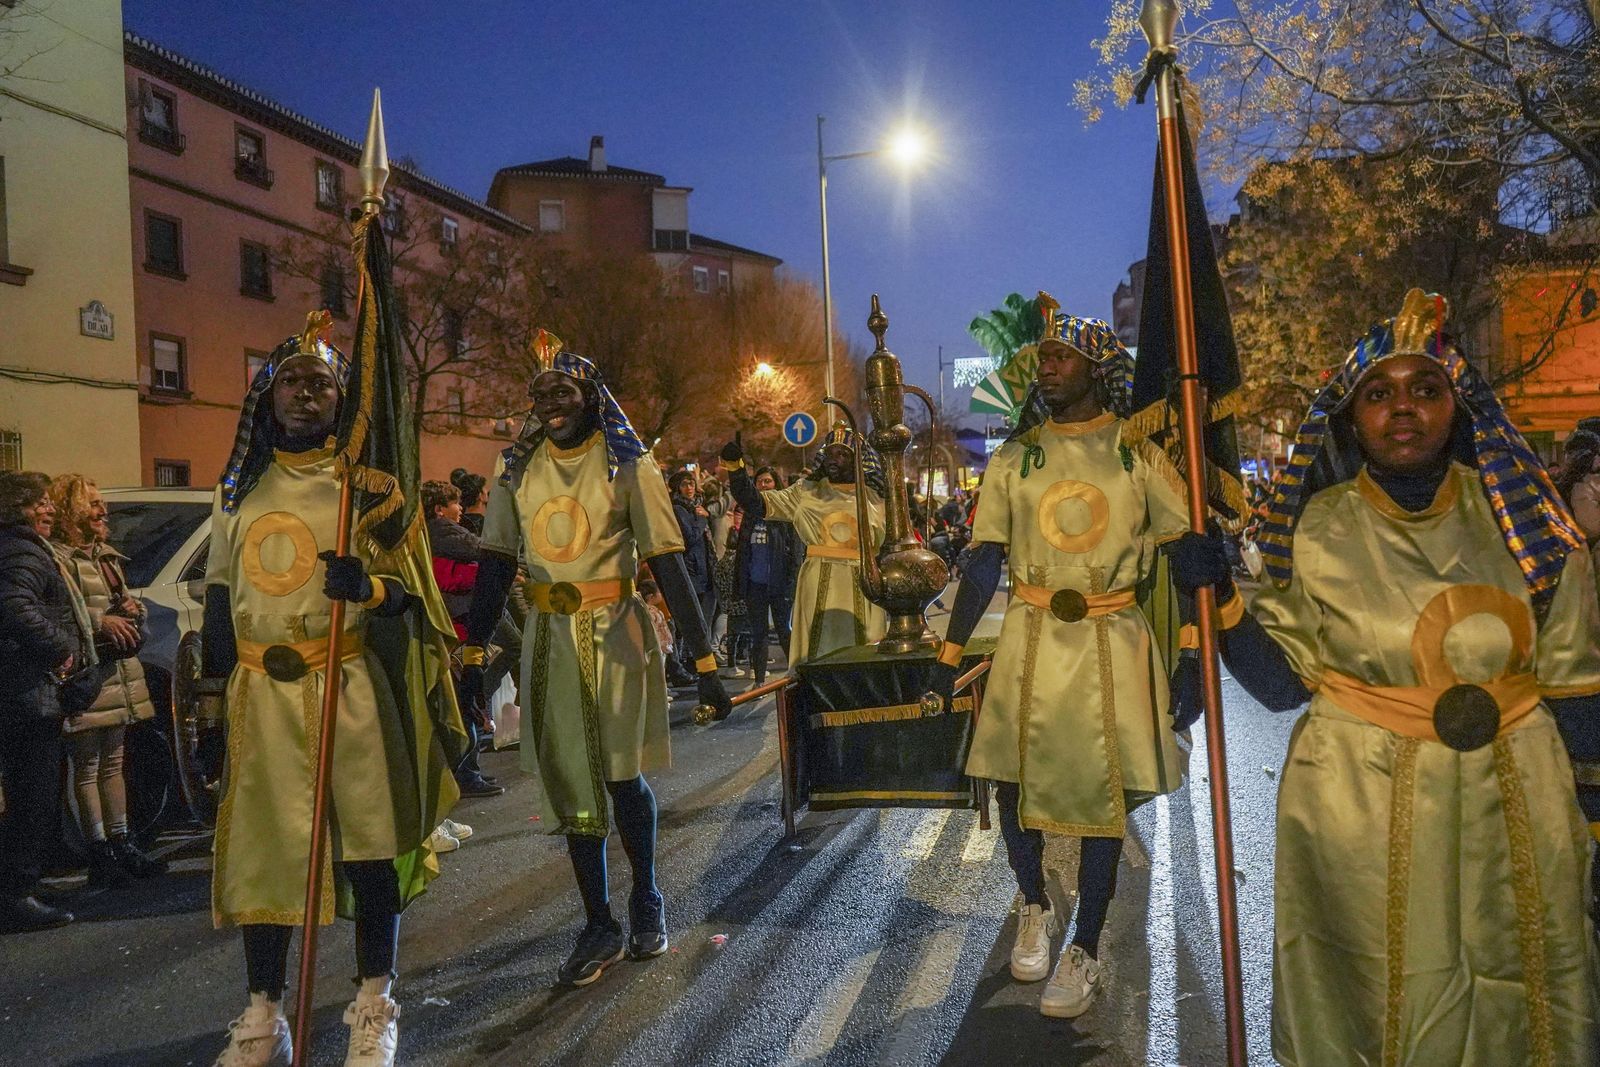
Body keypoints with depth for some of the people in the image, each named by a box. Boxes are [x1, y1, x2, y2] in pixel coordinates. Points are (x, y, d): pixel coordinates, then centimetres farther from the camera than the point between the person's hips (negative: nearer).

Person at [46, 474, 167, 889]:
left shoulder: (107, 556, 19)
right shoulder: (59, 557, -10)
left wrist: (133, 609, 6)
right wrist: (101, 622, -25)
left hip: (120, 673, 9)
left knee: (112, 763, 15)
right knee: (87, 767, -2)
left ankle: (121, 846, 22)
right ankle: (100, 857, 3)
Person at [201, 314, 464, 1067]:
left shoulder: (369, 484, 0)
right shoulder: (239, 487, 12)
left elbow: (412, 591, -2)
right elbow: (220, 590, 17)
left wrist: (369, 585, -24)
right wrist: (217, 681, 15)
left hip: (352, 691, -3)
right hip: (261, 694, 3)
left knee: (367, 840, 3)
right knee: (264, 846, 7)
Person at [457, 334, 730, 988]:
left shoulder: (628, 466, -5)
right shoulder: (518, 468, 5)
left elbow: (668, 565, -9)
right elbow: (495, 564, 7)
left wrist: (703, 661, -13)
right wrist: (473, 655, 2)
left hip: (615, 632, -3)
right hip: (549, 636, 3)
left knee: (621, 775, 3)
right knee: (570, 780, 6)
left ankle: (646, 898, 30)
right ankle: (599, 926, 20)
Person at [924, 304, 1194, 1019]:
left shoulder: (1138, 456, 0)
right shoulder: (1013, 461, 4)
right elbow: (983, 563, 3)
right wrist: (949, 653, -1)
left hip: (1113, 641, -1)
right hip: (1030, 639, 2)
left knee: (1102, 792, 3)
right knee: (1013, 782, 5)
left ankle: (1085, 951, 19)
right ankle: (1035, 908, 33)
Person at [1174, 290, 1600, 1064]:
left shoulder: (1519, 517, -2)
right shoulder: (1318, 529, -5)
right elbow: (1282, 683, -5)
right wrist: (1219, 599, -17)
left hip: (1514, 799, 2)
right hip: (1360, 806, -1)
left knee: (1517, 998, 14)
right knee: (1376, 1002, 11)